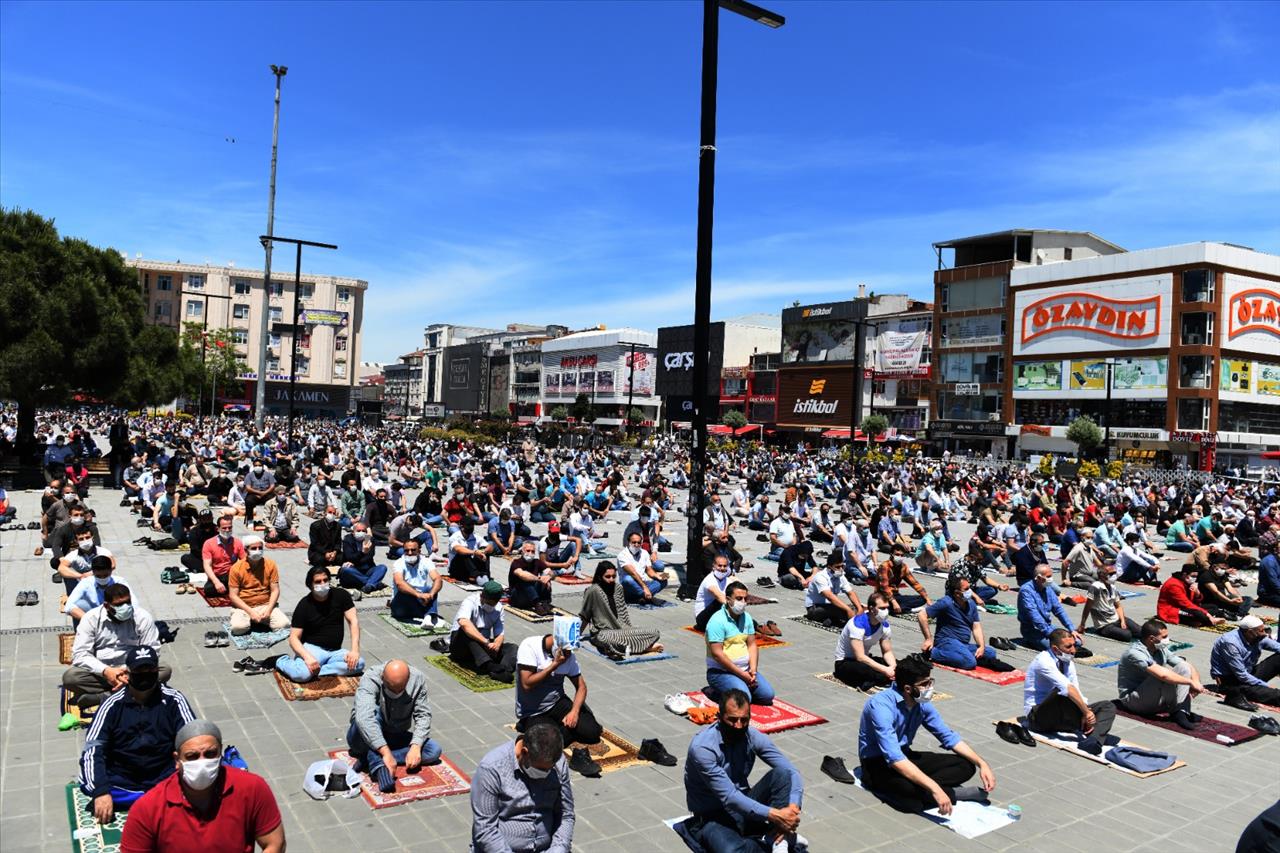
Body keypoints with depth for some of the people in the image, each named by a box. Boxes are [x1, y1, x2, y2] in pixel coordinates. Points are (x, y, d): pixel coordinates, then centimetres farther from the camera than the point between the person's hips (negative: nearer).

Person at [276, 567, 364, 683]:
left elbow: (353, 621, -6)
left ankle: (314, 671, -19)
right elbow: (294, 638, -10)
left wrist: (354, 650, -20)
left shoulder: (341, 595, -1)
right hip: (312, 648, -3)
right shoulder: (304, 605, -7)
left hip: (335, 651, 3)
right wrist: (307, 657, -29)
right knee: (301, 675, -33)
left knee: (359, 663, -26)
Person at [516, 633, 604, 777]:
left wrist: (574, 711, -16)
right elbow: (527, 684, -23)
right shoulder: (530, 646, -17)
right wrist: (555, 664, -22)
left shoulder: (569, 655, 0)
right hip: (532, 713, -3)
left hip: (557, 703, 3)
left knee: (591, 733, -22)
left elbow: (581, 686, 2)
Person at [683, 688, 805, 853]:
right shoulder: (702, 747, -26)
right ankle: (780, 838, -16)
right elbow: (729, 797, -29)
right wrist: (774, 815, -35)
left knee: (782, 773, -18)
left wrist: (793, 808, -30)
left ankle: (776, 839, -25)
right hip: (712, 817, -5)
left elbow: (791, 772, -11)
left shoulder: (753, 736, -9)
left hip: (745, 808, 5)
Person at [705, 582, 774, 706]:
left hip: (745, 670, 7)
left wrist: (753, 670, -8)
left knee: (768, 695, -7)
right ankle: (715, 692, -1)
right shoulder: (717, 621, -16)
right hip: (721, 671, -7)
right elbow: (717, 654, -20)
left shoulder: (746, 617, 7)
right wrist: (741, 674, -17)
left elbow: (752, 645, 8)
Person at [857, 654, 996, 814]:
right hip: (876, 763, -7)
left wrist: (981, 763, -6)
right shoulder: (882, 706, -30)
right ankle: (952, 794, -13)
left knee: (965, 766, -5)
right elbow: (894, 758, -39)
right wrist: (935, 789, -44)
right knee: (912, 789, -38)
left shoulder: (922, 704, -5)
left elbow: (949, 737, 7)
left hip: (904, 756, 8)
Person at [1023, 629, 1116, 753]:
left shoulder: (1068, 661, 6)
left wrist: (1086, 713, -18)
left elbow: (1076, 691, -1)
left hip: (1062, 713, 8)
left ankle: (1093, 740, -33)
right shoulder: (1043, 661, -21)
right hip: (1039, 715, -8)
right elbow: (1067, 688, -33)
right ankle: (1086, 730, -22)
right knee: (1061, 692, -39)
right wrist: (1086, 712, -32)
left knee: (1109, 707, -7)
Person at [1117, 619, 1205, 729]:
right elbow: (1162, 674, -35)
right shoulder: (1135, 653, -25)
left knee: (1183, 667, -7)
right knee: (1166, 678, -31)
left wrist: (1196, 682, -18)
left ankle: (1182, 711, -17)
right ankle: (1176, 711, -11)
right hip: (1133, 699, -8)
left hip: (1156, 698, 8)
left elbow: (1189, 667, 3)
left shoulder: (1161, 650, 3)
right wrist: (1190, 682, -27)